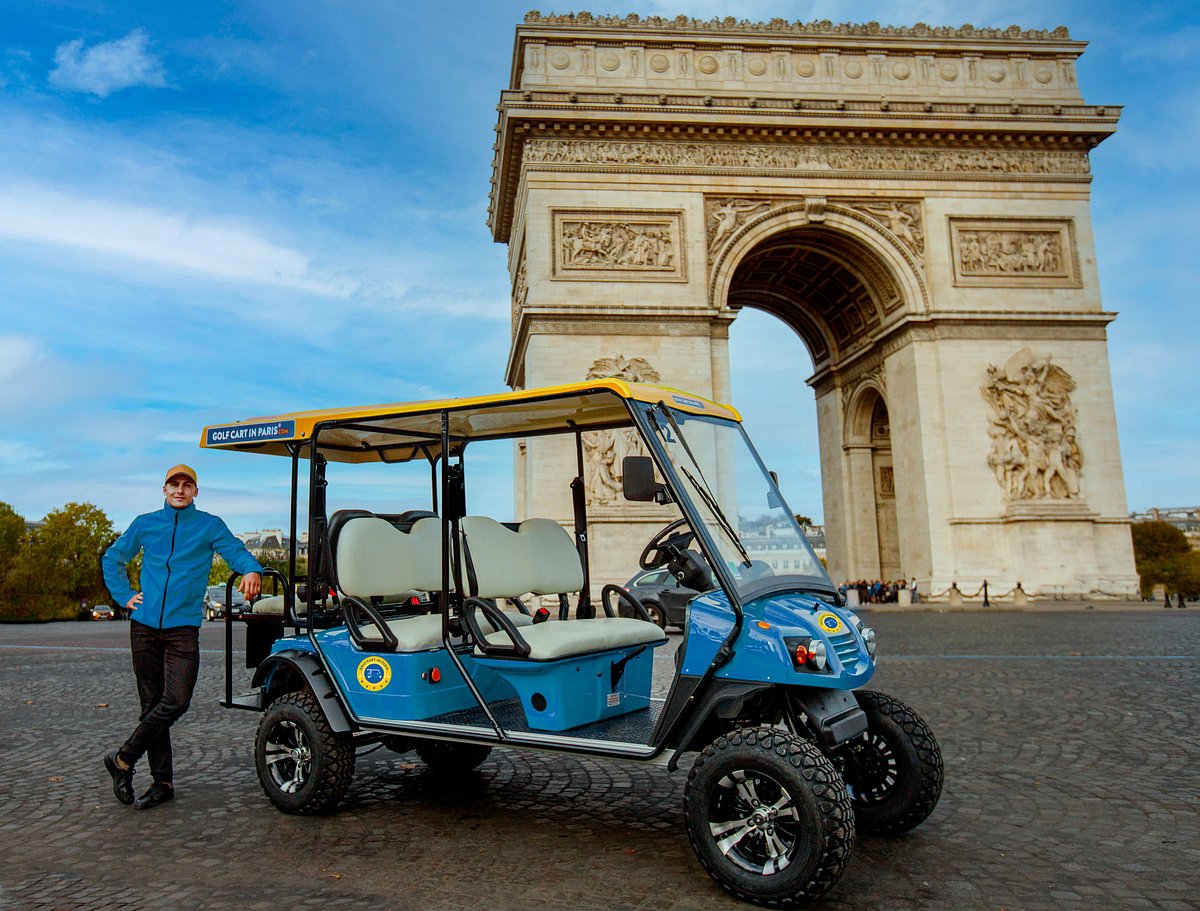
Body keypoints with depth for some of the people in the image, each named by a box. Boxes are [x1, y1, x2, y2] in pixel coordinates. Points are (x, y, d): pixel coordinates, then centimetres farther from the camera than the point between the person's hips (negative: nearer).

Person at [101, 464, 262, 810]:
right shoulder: (145, 524, 12)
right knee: (152, 703, 6)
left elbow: (236, 551, -5)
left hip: (183, 626, -2)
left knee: (176, 701, -14)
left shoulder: (210, 525, 6)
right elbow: (113, 557, 23)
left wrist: (252, 570, -27)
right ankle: (162, 782, 15)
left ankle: (123, 759, 7)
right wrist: (124, 595, 10)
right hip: (144, 624, 2)